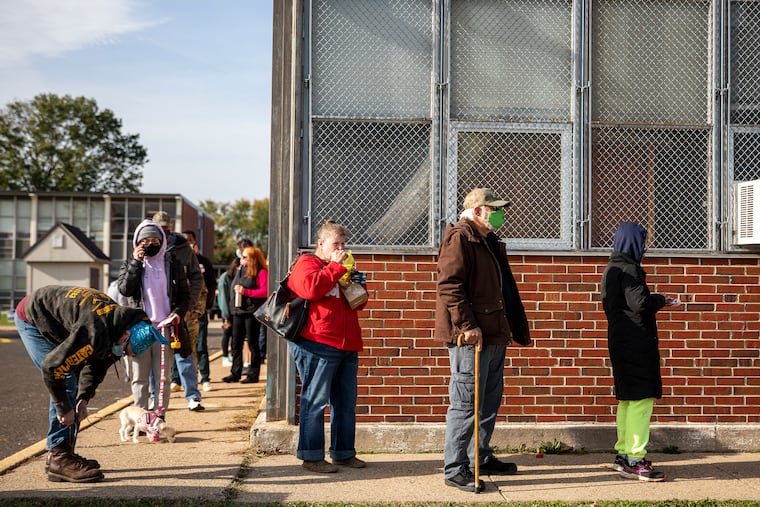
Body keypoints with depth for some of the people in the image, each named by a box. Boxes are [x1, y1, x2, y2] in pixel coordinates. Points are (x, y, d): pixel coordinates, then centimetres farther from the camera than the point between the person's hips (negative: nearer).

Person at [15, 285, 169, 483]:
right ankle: (59, 458, -14)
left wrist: (84, 398, -7)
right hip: (31, 319, -9)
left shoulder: (120, 319, -9)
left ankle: (61, 453, 13)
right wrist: (63, 408, -25)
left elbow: (98, 364, 3)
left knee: (73, 383, 7)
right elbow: (52, 366, -34)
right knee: (68, 382, -17)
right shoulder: (95, 333, -38)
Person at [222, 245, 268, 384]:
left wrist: (246, 291, -19)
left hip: (252, 311, -7)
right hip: (238, 311, 7)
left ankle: (253, 374, 7)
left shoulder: (261, 272, -7)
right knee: (236, 344, 8)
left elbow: (264, 292, -15)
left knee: (252, 343, 0)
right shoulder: (240, 270, 16)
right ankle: (235, 373, 16)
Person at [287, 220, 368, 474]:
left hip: (346, 347, 9)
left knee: (346, 402, 11)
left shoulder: (340, 268, 25)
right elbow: (310, 288, -23)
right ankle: (311, 457, 1)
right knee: (315, 401, -6)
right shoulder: (307, 263, -1)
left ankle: (344, 453, 21)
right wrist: (335, 267, -14)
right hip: (317, 346, -9)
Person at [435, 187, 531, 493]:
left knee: (490, 399, 17)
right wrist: (467, 325, -24)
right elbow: (449, 284, -21)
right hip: (470, 337, -10)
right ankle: (455, 469, 2)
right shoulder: (459, 238, -11)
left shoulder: (489, 241, 20)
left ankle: (481, 457, 30)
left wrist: (515, 328, 23)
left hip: (494, 335, 10)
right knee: (466, 403, -6)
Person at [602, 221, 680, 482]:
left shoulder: (611, 268, 16)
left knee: (627, 399, 16)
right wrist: (661, 299, -5)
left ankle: (623, 454, 22)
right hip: (635, 342, -11)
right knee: (641, 398, -9)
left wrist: (654, 301, 18)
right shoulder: (628, 269, -15)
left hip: (619, 340, 11)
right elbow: (640, 302, -24)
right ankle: (634, 460, -9)